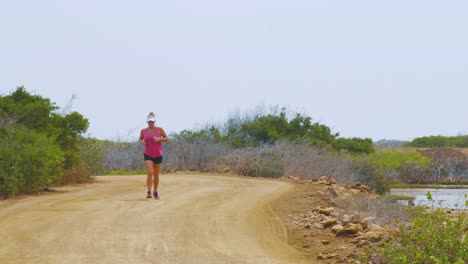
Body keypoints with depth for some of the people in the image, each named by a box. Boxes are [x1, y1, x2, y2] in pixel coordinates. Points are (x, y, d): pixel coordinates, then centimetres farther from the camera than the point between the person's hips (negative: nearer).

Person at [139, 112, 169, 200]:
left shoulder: (159, 129, -4)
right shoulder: (143, 131, -1)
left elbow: (167, 139, 2)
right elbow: (140, 139, 15)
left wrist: (160, 139, -17)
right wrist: (142, 142, -8)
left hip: (158, 155, 1)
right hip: (148, 155, -1)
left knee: (156, 175, 11)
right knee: (150, 173, -20)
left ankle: (155, 192, 29)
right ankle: (149, 192, -17)